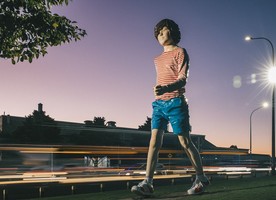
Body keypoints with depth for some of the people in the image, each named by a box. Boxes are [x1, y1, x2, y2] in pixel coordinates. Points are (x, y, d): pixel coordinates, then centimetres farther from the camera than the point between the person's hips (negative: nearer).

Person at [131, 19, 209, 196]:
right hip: (159, 103, 6)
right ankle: (148, 183, -12)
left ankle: (202, 179, 13)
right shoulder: (158, 59, 23)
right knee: (154, 141, -7)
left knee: (185, 142, -2)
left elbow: (183, 79, -12)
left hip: (175, 102, -6)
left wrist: (166, 89, -30)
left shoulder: (180, 52, 1)